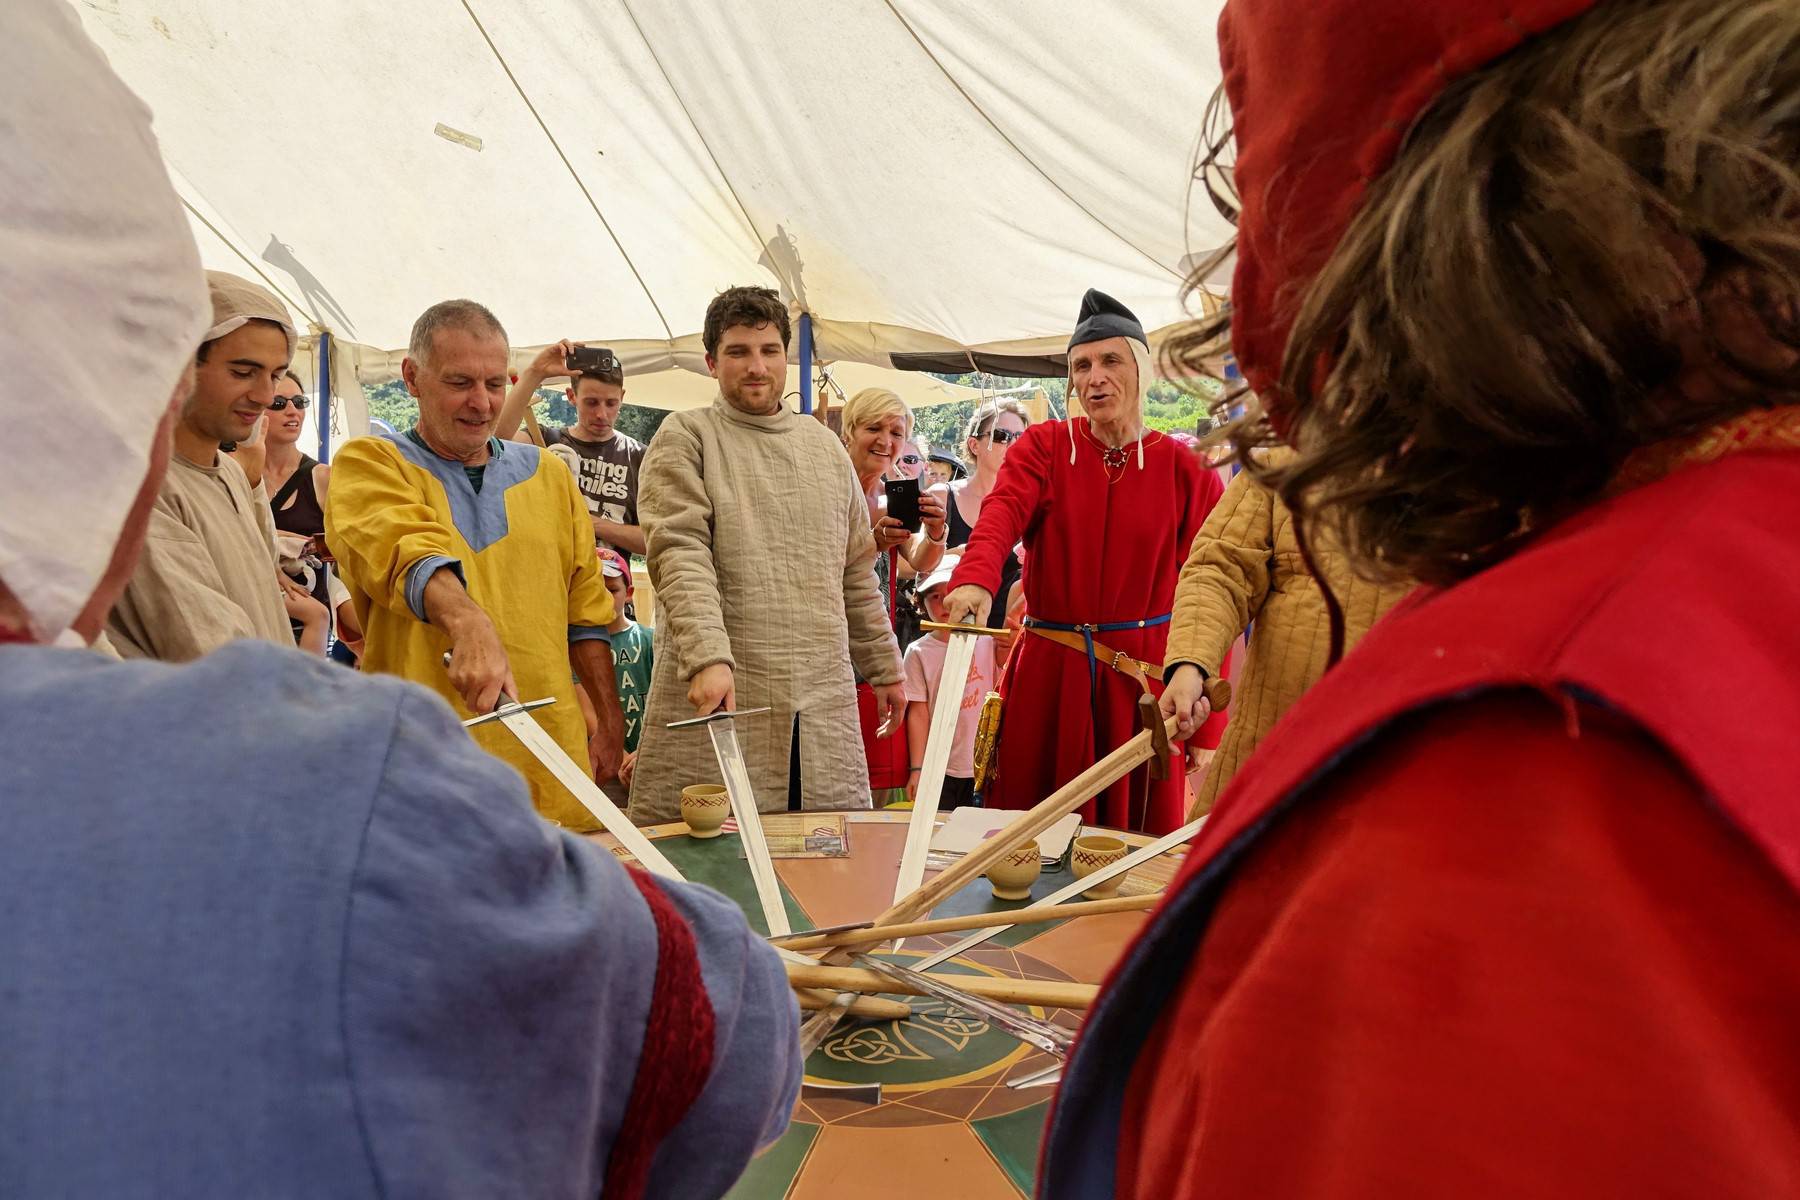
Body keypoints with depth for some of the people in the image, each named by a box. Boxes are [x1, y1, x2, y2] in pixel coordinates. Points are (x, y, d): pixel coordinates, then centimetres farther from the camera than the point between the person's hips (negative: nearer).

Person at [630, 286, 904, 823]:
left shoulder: (825, 446, 17)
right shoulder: (685, 438, 1)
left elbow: (857, 573, 21)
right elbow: (679, 555, -13)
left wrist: (885, 668, 21)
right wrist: (709, 658, -26)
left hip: (824, 705, 4)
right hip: (718, 696, -4)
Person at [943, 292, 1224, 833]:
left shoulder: (1187, 471, 2)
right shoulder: (1042, 447, 4)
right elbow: (1000, 515, -16)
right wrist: (974, 579, -39)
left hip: (1144, 677, 0)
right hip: (1046, 672, 0)